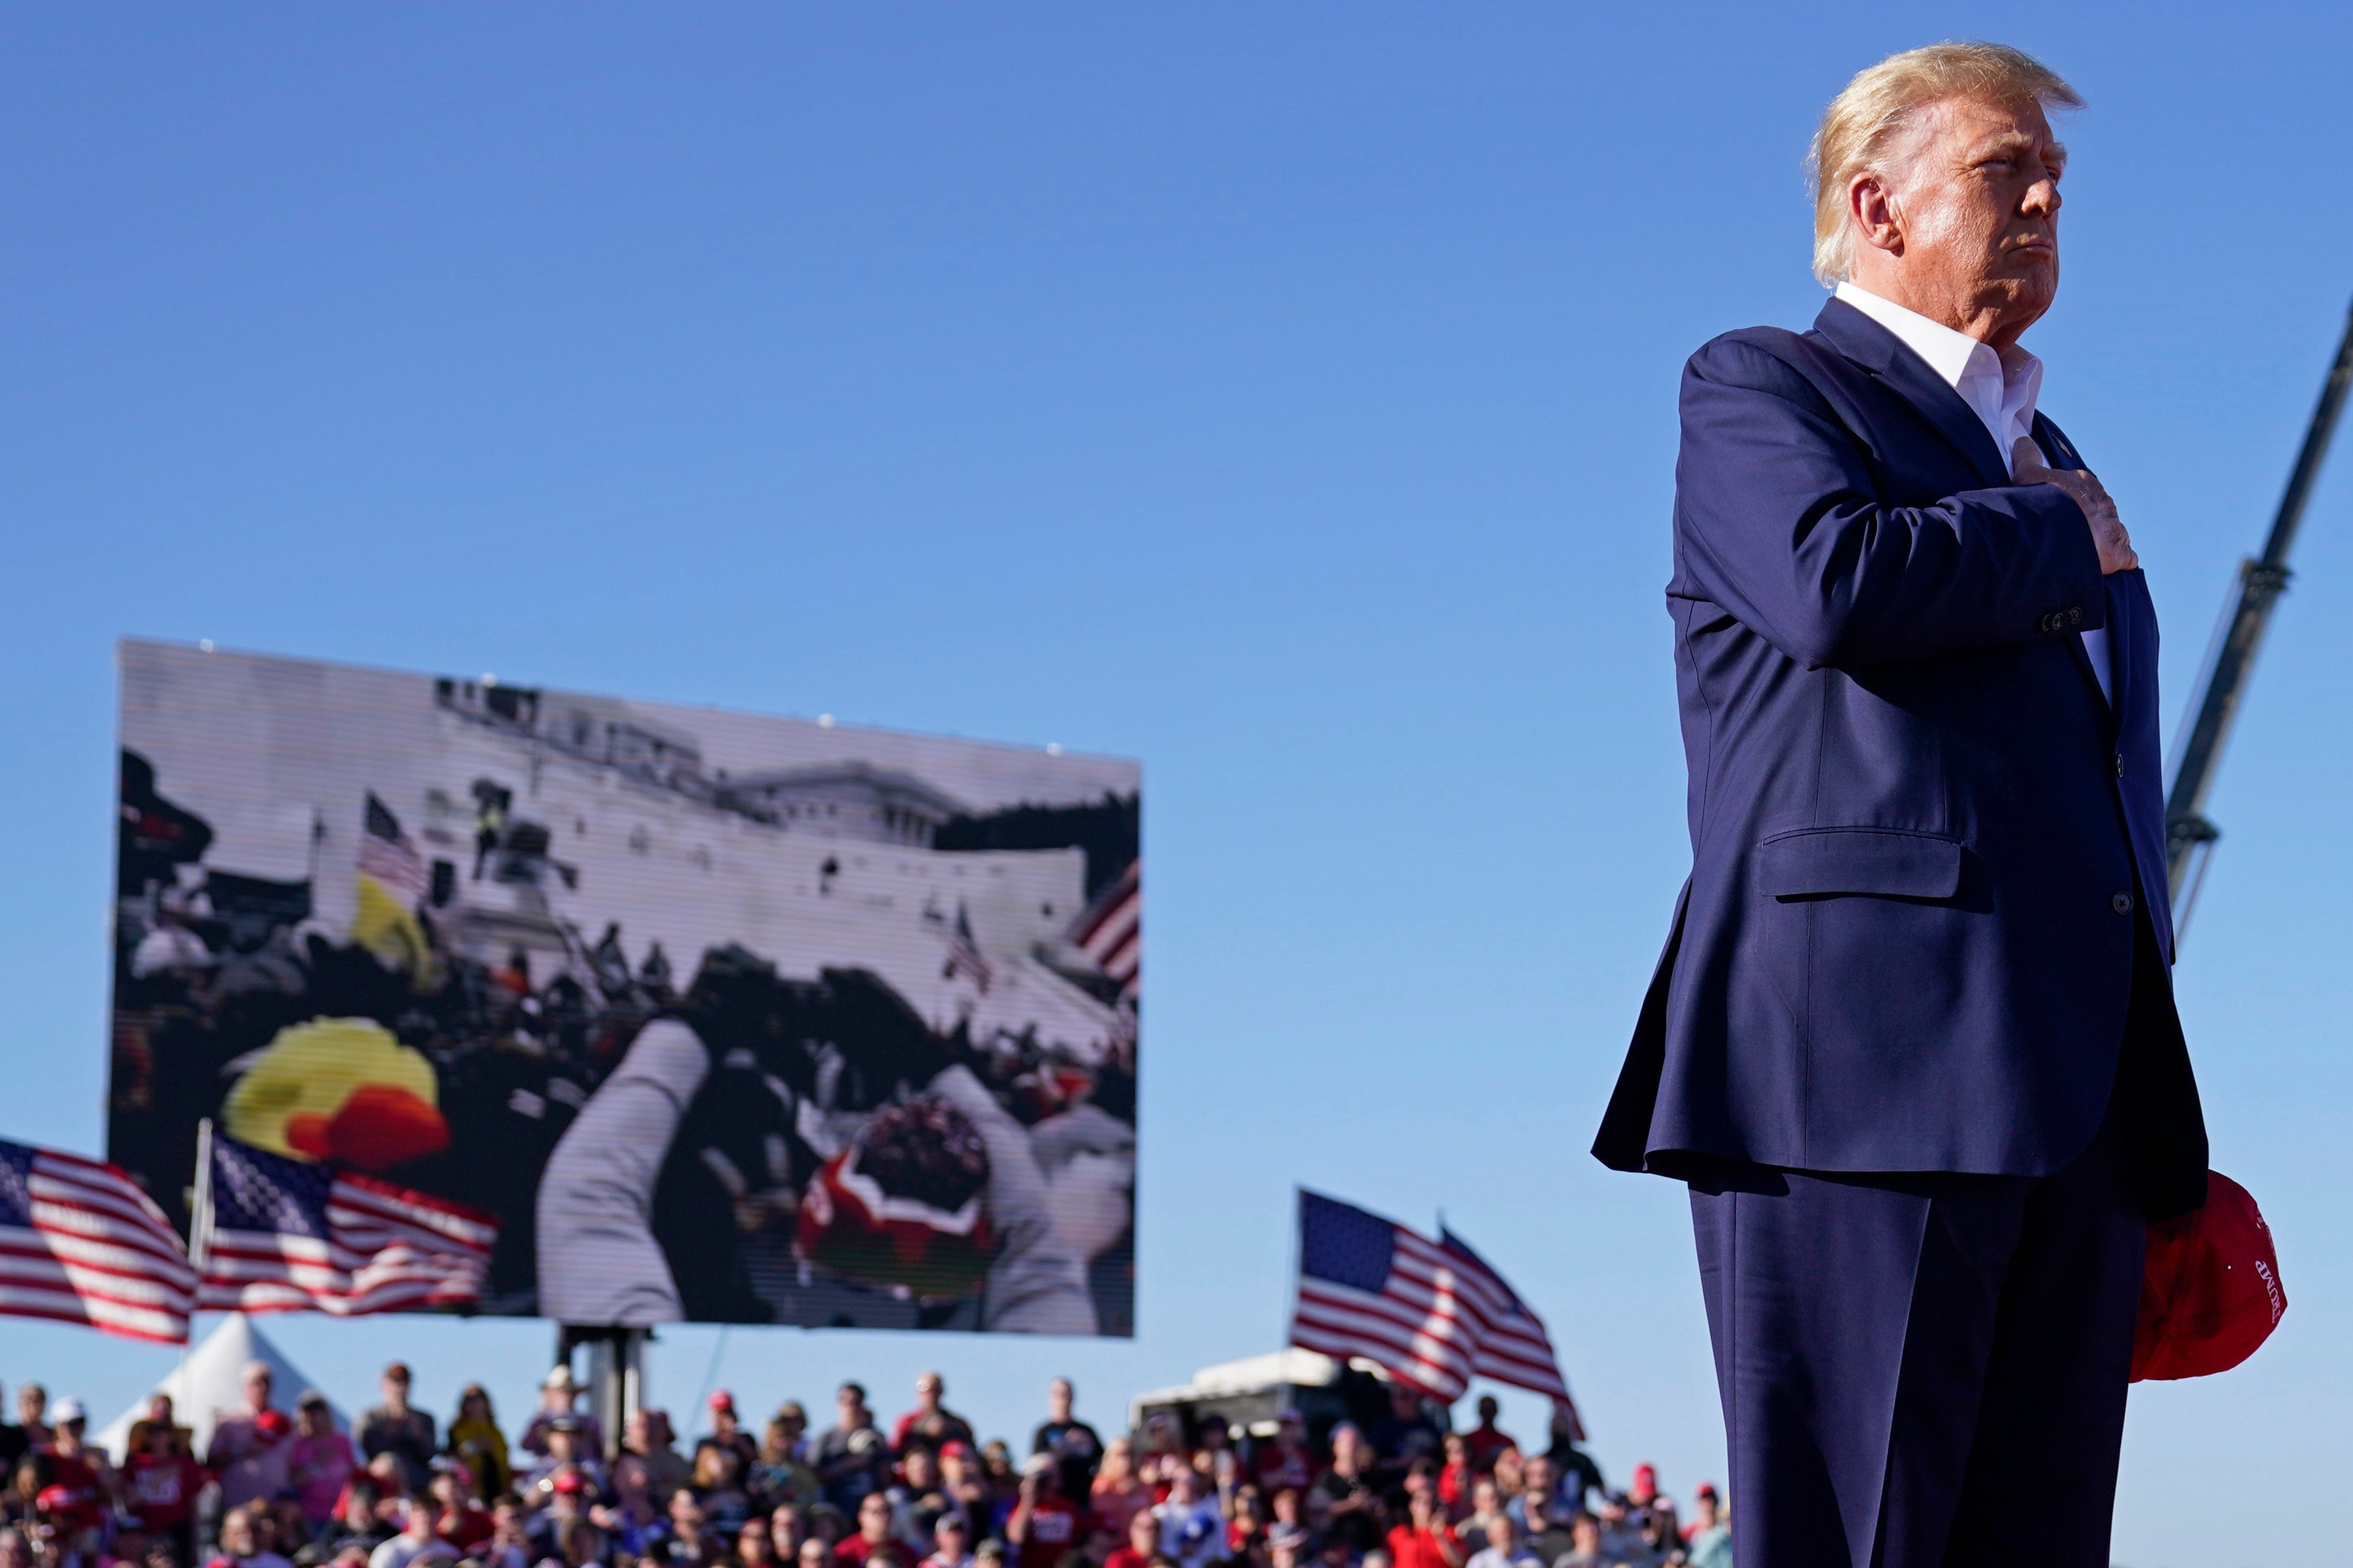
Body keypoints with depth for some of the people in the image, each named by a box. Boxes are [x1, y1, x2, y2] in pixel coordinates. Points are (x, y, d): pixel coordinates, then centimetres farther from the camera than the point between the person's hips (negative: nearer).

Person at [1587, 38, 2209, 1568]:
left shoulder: (2043, 459, 30)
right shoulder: (1760, 388, 7)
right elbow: (1836, 582, -17)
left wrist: (2161, 1141, 20)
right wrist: (2061, 541, 2)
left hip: (2076, 1094, 7)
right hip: (1864, 1070, -7)